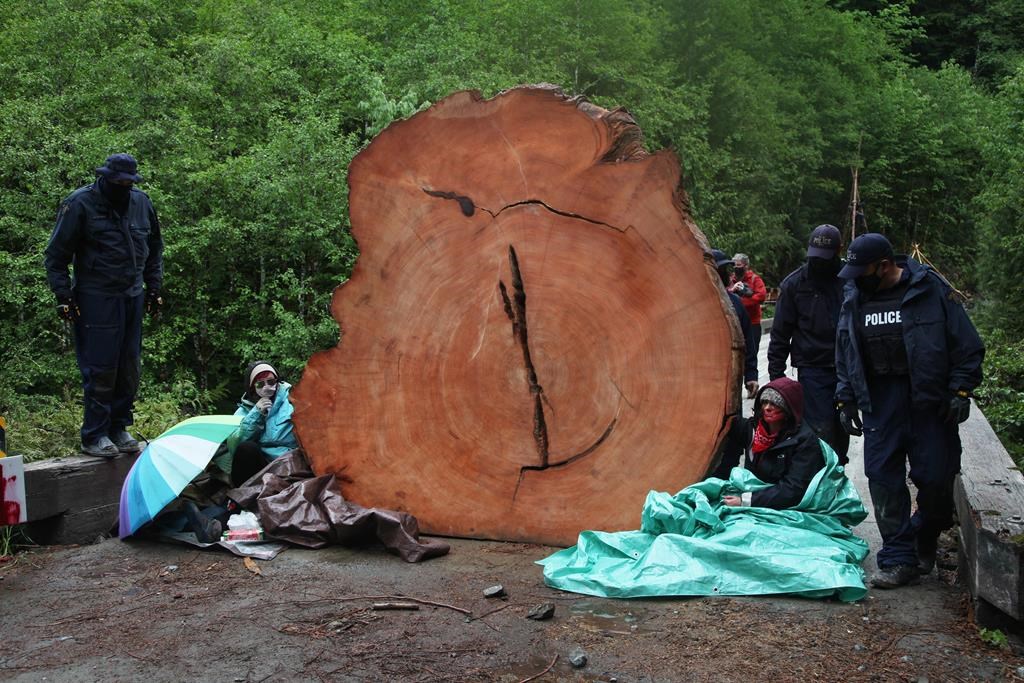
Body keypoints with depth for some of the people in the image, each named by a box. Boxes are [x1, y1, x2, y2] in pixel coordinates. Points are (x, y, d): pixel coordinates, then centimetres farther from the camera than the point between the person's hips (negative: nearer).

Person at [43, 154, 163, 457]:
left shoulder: (141, 203, 8)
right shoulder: (80, 204, -8)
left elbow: (154, 249, 21)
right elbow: (56, 255, -4)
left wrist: (154, 288, 16)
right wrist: (64, 296, -8)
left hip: (133, 297, 6)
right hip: (97, 299, -5)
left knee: (129, 369, 9)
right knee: (100, 369, -5)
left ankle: (118, 429, 21)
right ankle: (94, 436, 5)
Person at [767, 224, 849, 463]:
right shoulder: (795, 283, -2)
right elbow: (780, 333, 2)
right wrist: (776, 373, -1)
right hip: (813, 369, -2)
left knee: (842, 428, 10)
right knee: (821, 430, -8)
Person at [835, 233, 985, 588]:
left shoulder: (930, 290, -7)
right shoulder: (854, 297, 6)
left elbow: (967, 345, -3)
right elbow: (844, 355, 14)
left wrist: (960, 390, -8)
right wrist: (845, 400, 9)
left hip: (931, 399, -3)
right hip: (880, 399, 3)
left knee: (935, 477, 1)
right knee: (884, 478, -1)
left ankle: (925, 542, 29)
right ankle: (899, 559, 8)